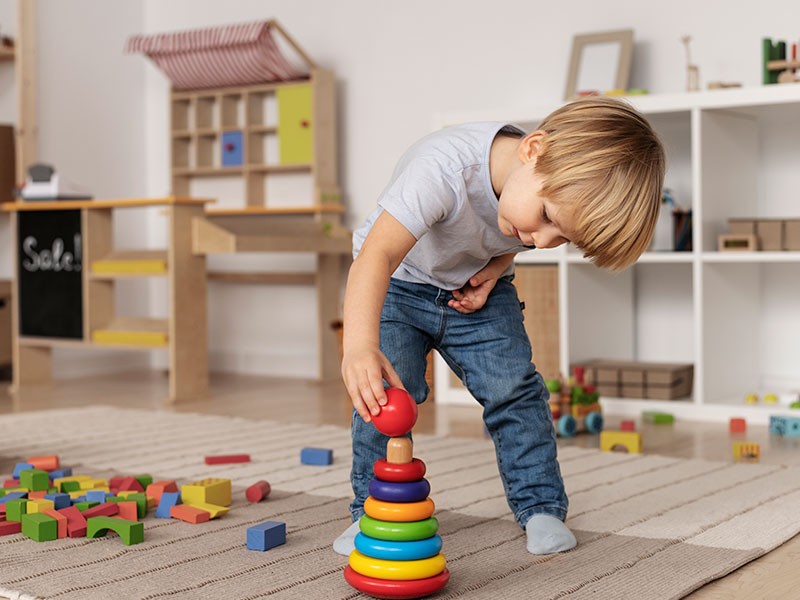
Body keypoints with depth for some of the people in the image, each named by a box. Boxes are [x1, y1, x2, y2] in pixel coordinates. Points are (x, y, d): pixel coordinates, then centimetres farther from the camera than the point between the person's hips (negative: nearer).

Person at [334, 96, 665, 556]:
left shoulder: (561, 188, -23)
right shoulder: (445, 167, -43)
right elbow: (377, 255, -51)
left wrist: (493, 272, -17)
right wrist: (361, 345, -65)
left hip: (475, 290, 4)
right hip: (398, 282, -3)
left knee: (513, 387, -8)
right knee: (386, 390, -17)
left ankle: (541, 505, 9)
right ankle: (373, 509, 2)